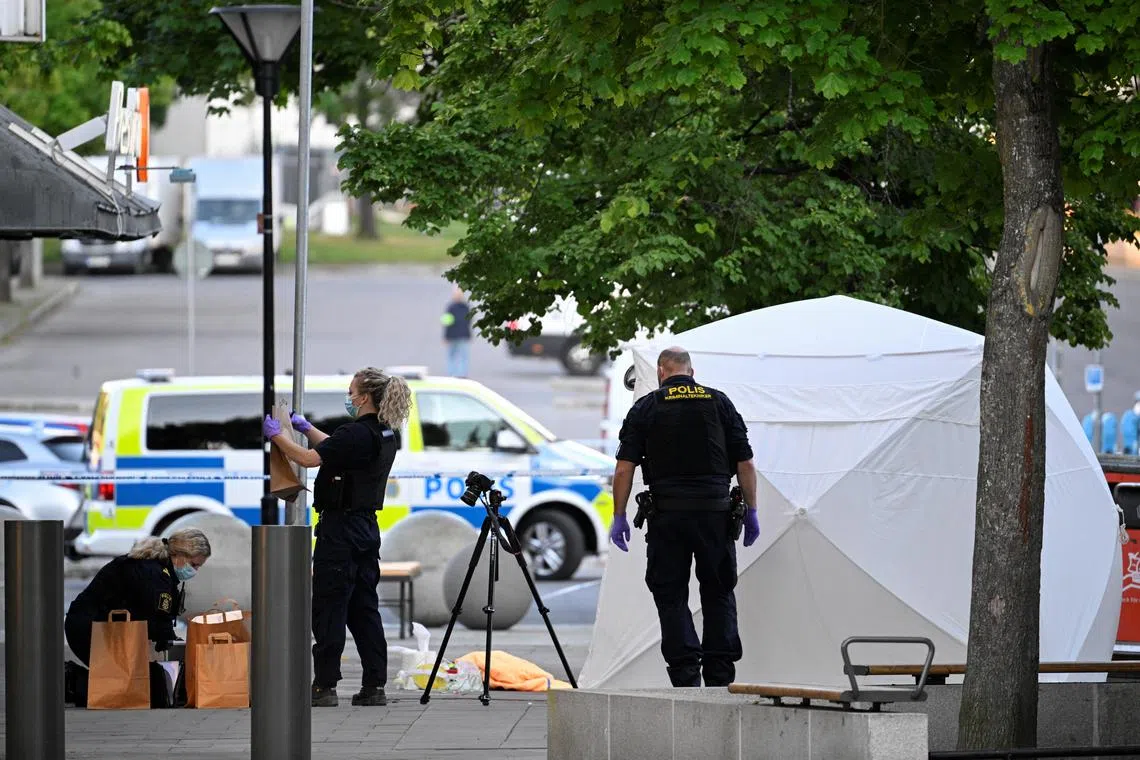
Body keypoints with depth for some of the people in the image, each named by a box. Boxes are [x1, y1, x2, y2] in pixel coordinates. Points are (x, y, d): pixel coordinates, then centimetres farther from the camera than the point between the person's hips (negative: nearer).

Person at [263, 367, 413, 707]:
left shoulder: (357, 433, -19)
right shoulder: (386, 436, 10)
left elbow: (309, 458, -20)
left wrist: (276, 435, -6)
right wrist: (304, 427, 28)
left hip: (340, 529, -9)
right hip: (366, 528, 9)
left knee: (329, 608, -3)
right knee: (364, 608, 11)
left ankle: (325, 687, -2)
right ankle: (374, 686, 9)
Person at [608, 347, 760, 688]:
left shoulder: (646, 407, 3)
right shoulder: (719, 402, 8)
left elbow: (624, 470, -2)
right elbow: (745, 464, 6)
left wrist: (619, 517, 3)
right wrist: (750, 512, 13)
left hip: (667, 514, -1)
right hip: (715, 512, 2)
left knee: (671, 596, 4)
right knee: (719, 594, 10)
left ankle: (686, 677, -3)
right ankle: (720, 676, 6)